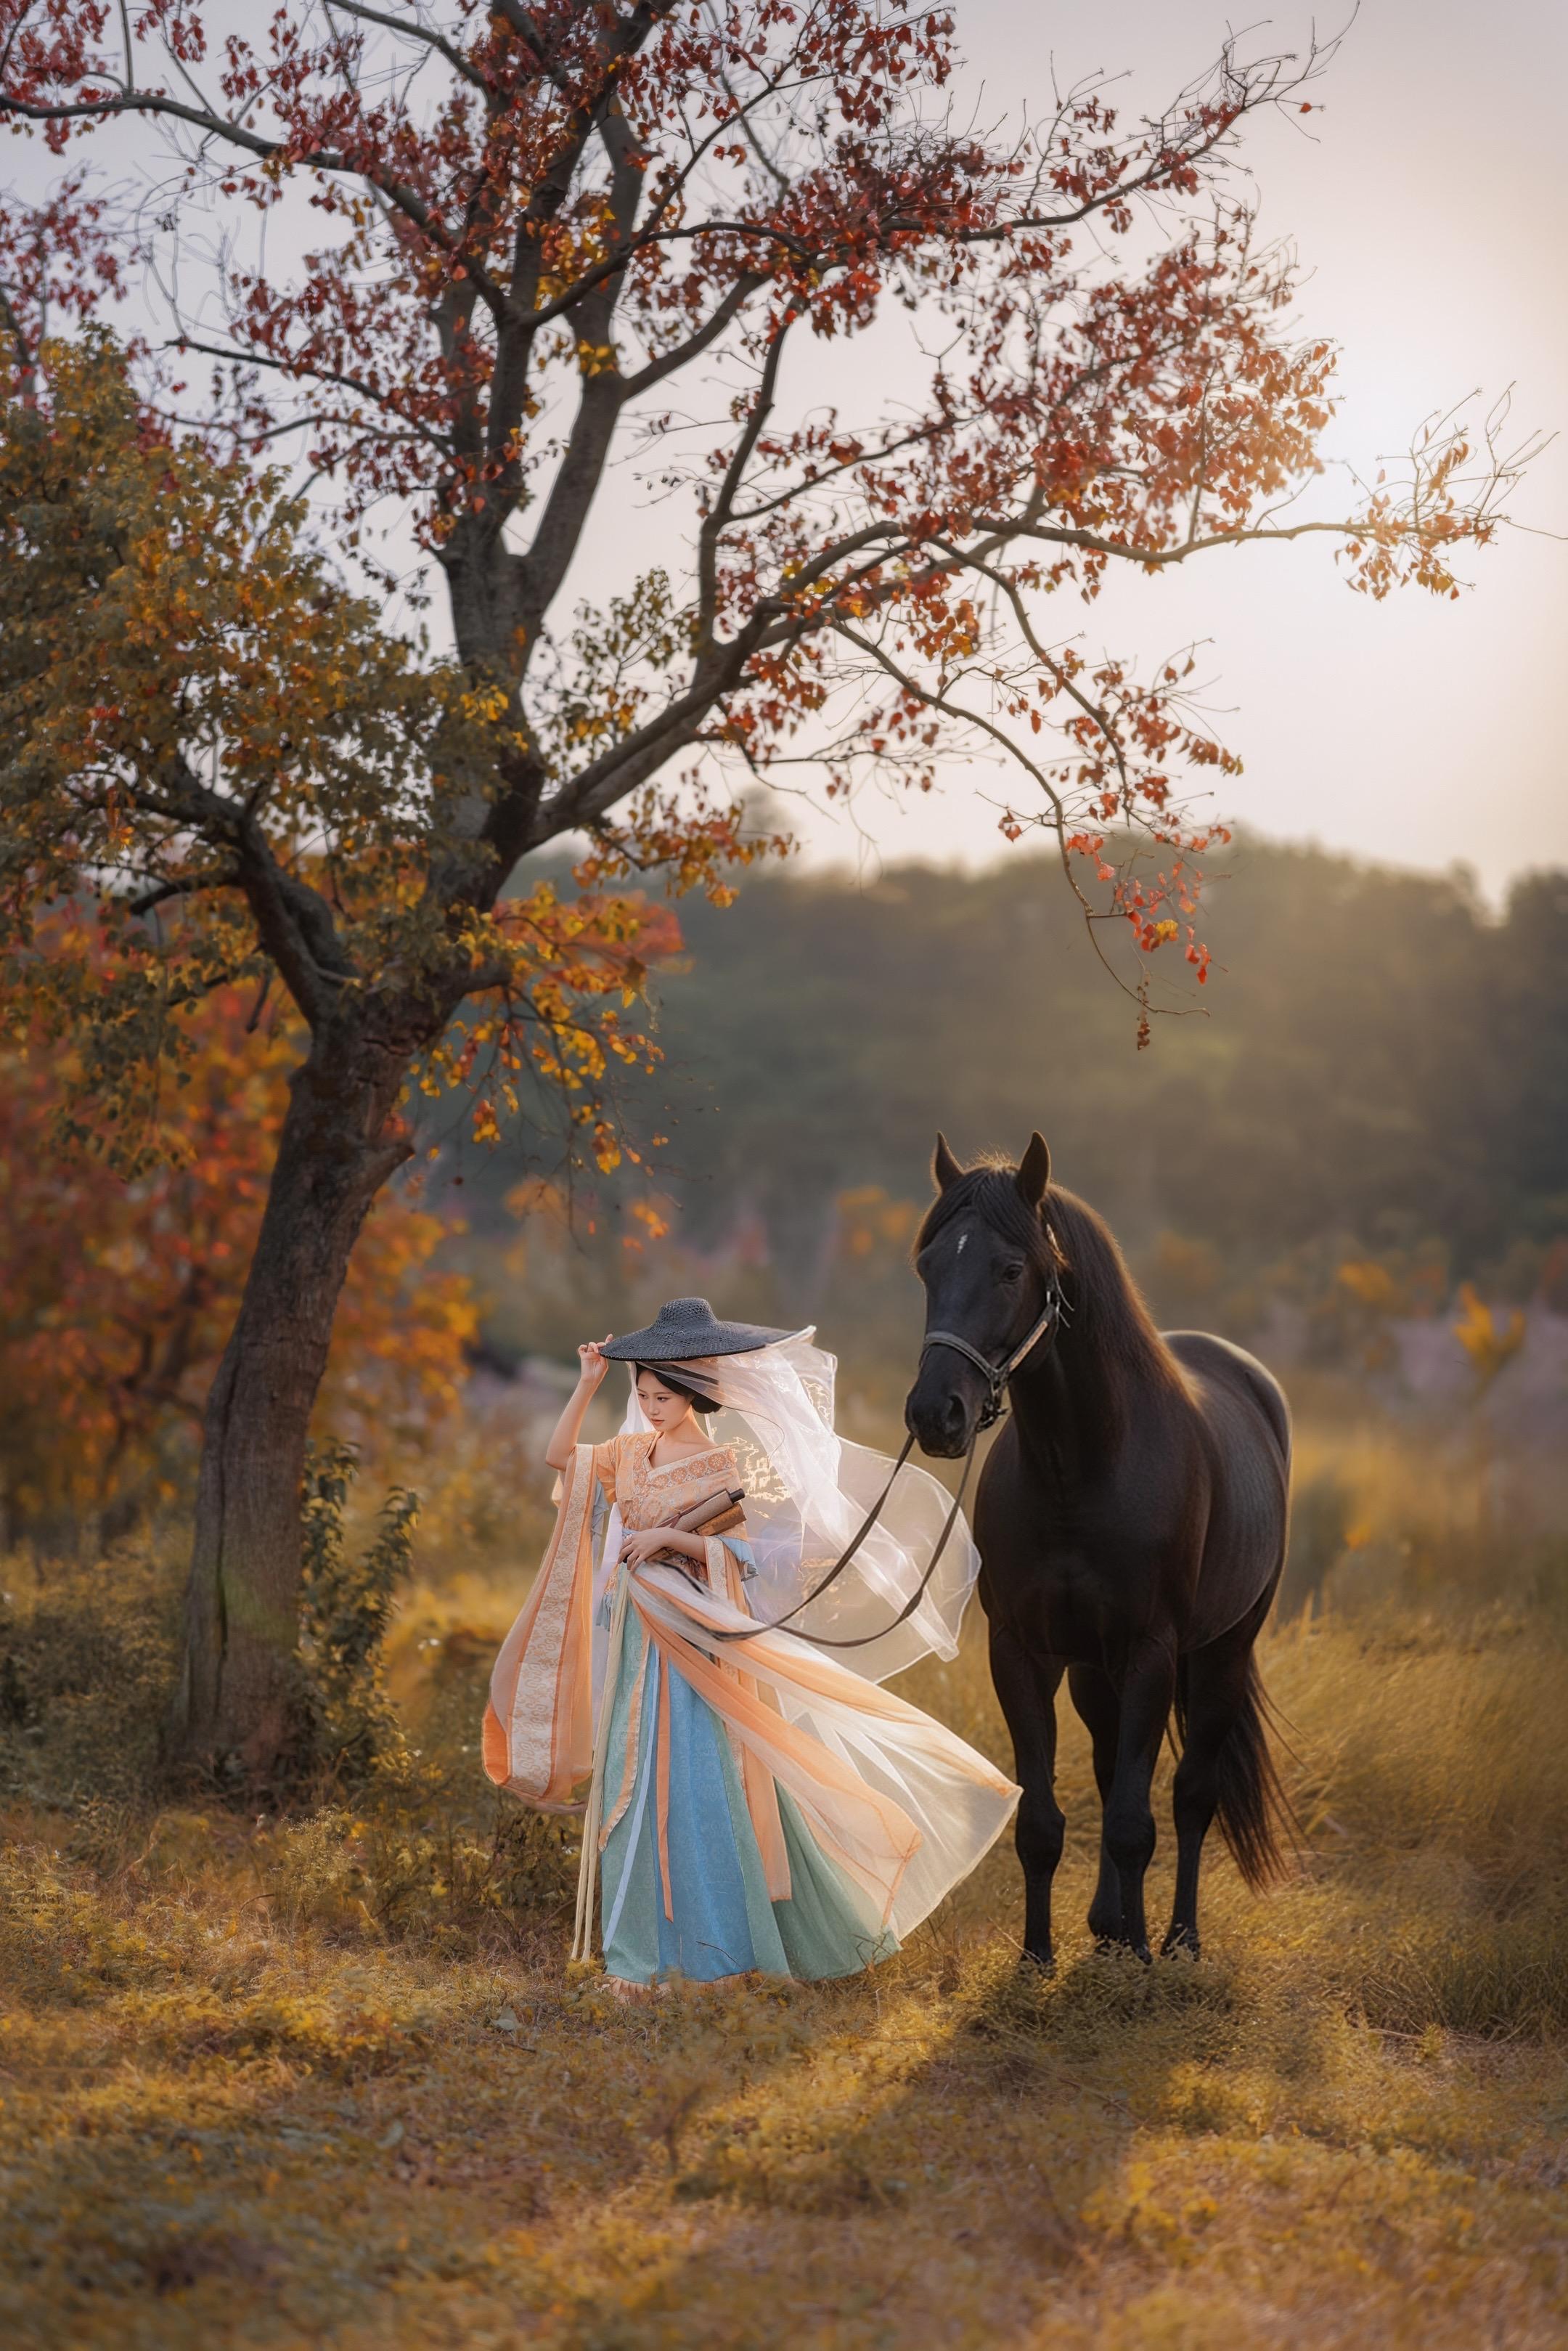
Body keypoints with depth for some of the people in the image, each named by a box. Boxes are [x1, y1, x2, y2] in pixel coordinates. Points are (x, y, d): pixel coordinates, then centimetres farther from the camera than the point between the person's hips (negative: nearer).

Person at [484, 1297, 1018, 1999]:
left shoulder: (723, 1466, -6)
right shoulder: (632, 1454, 9)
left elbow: (740, 1555, -9)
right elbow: (560, 1456, 6)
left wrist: (669, 1537, -20)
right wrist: (587, 1385, 0)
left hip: (697, 1644, -5)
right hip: (634, 1642, 6)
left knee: (705, 1790, -5)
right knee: (631, 1789, 5)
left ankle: (721, 1945, 6)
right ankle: (638, 1954, 11)